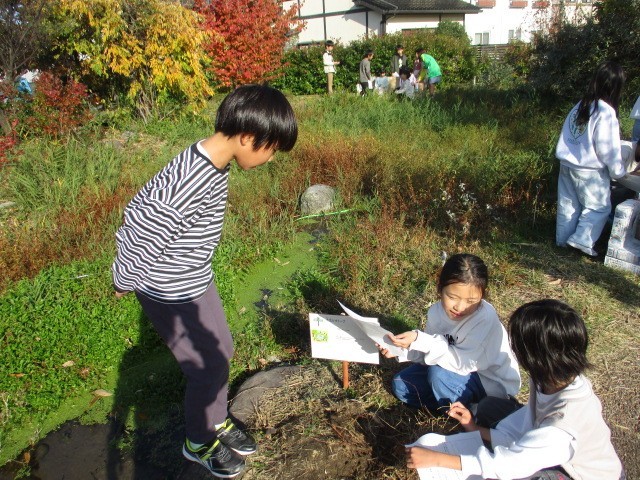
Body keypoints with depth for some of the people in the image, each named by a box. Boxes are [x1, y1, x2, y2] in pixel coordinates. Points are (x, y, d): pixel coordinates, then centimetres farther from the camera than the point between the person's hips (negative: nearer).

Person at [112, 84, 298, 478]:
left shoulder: (212, 165, -4)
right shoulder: (188, 184, -34)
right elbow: (142, 240, -25)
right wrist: (125, 283, -7)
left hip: (196, 282, 9)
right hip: (172, 295, -8)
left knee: (222, 351, 21)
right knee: (208, 370, 7)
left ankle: (218, 421, 46)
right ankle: (200, 443, 35)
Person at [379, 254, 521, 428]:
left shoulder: (485, 318, -32)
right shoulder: (437, 311, -13)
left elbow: (463, 362, -35)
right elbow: (428, 352, -3)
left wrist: (419, 340, -39)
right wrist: (401, 348, -22)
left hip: (492, 383, -6)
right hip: (458, 367, 7)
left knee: (439, 374, -31)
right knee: (400, 385, 0)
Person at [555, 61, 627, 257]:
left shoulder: (580, 105, 4)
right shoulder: (606, 112, -17)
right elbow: (608, 147, -15)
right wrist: (618, 170, -2)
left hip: (566, 164, 7)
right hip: (589, 170, -7)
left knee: (568, 204, 15)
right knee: (599, 207, 7)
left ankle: (563, 239, 23)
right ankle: (582, 240, 1)